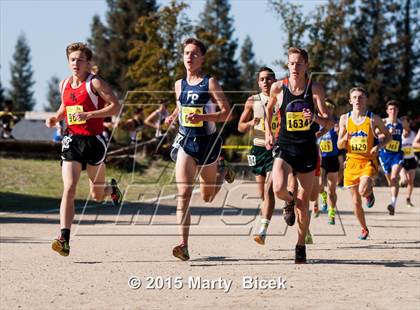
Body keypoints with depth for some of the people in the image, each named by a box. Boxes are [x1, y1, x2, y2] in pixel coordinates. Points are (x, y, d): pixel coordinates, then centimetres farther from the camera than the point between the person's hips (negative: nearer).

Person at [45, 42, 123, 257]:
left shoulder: (95, 83, -8)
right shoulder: (64, 85, 10)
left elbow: (115, 106, -13)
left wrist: (88, 114, -21)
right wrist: (55, 118, 7)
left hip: (93, 140, -3)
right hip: (71, 140, 3)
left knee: (97, 195, 11)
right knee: (68, 189, -13)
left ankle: (112, 189, 48)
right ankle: (64, 240, -18)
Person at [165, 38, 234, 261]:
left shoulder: (210, 83, -8)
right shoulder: (179, 85, 7)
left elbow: (228, 113, -12)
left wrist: (202, 117, -24)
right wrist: (173, 116, 6)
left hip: (207, 141, -3)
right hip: (185, 142, 3)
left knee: (207, 197, 15)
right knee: (183, 194, -14)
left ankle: (223, 173, 49)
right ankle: (183, 245, -17)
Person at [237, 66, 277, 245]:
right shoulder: (252, 101, 4)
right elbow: (240, 127, 9)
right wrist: (251, 123, -11)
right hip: (258, 149, 3)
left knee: (269, 190, -17)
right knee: (262, 193, 9)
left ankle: (263, 230, -21)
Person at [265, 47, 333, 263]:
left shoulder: (315, 89, -5)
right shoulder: (278, 88, -2)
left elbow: (329, 122, -8)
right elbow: (269, 108, 19)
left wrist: (315, 118, -29)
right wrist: (268, 132, 11)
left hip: (307, 148, 0)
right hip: (284, 146, 0)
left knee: (304, 203, 4)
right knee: (278, 189, -25)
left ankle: (301, 245, 23)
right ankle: (289, 202, 14)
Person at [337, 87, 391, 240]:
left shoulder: (373, 119, -3)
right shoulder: (345, 118, 2)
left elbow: (387, 135, 10)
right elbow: (339, 145, 5)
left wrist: (379, 146, -9)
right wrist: (345, 138, -17)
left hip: (368, 161, -2)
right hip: (352, 162, 2)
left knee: (363, 191, -28)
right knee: (356, 201, 6)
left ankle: (370, 192, 10)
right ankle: (364, 229, 26)